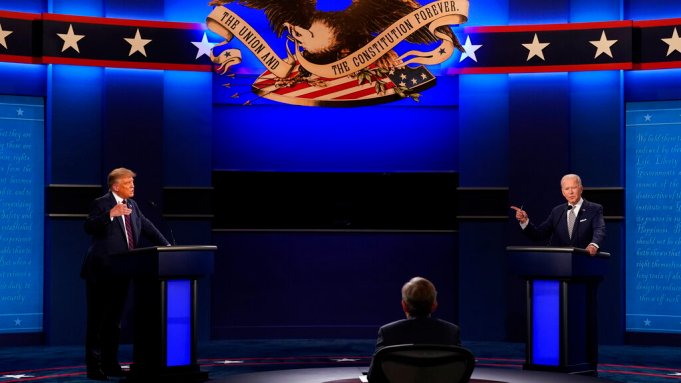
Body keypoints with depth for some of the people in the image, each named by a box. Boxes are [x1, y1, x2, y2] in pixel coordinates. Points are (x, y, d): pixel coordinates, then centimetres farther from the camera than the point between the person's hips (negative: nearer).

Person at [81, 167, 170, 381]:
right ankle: (94, 367, 1)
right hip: (101, 273, -7)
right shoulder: (101, 203, -8)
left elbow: (146, 227, 18)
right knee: (97, 321, -2)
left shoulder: (132, 205, 14)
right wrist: (111, 214, -33)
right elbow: (89, 227, -21)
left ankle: (110, 364, 20)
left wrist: (165, 245, 8)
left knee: (114, 321, 13)